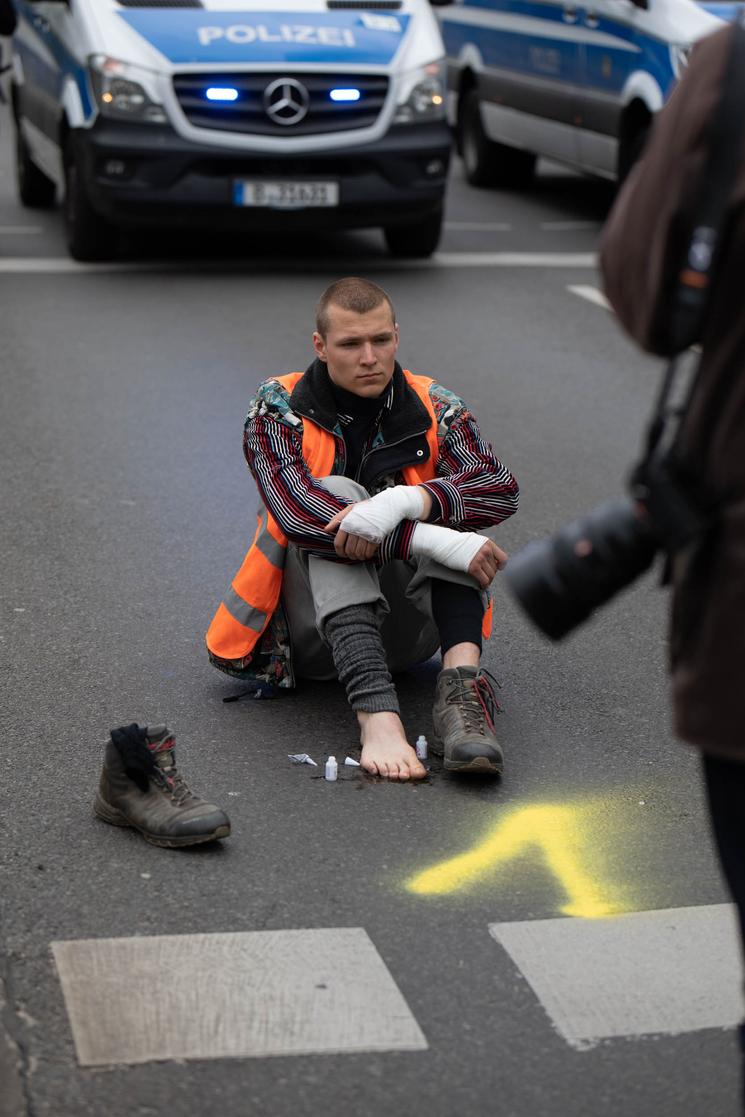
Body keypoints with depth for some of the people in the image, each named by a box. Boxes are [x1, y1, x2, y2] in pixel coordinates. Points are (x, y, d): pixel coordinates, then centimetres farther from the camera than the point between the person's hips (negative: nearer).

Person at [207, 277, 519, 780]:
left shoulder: (434, 409, 1)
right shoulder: (279, 410, -7)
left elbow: (501, 487, -16)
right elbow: (297, 511, -26)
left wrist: (405, 501, -36)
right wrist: (432, 541, -35)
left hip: (408, 626, 2)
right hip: (316, 633, -2)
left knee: (443, 497, -20)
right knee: (337, 495, -29)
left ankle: (462, 681, -43)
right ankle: (378, 716, -49)